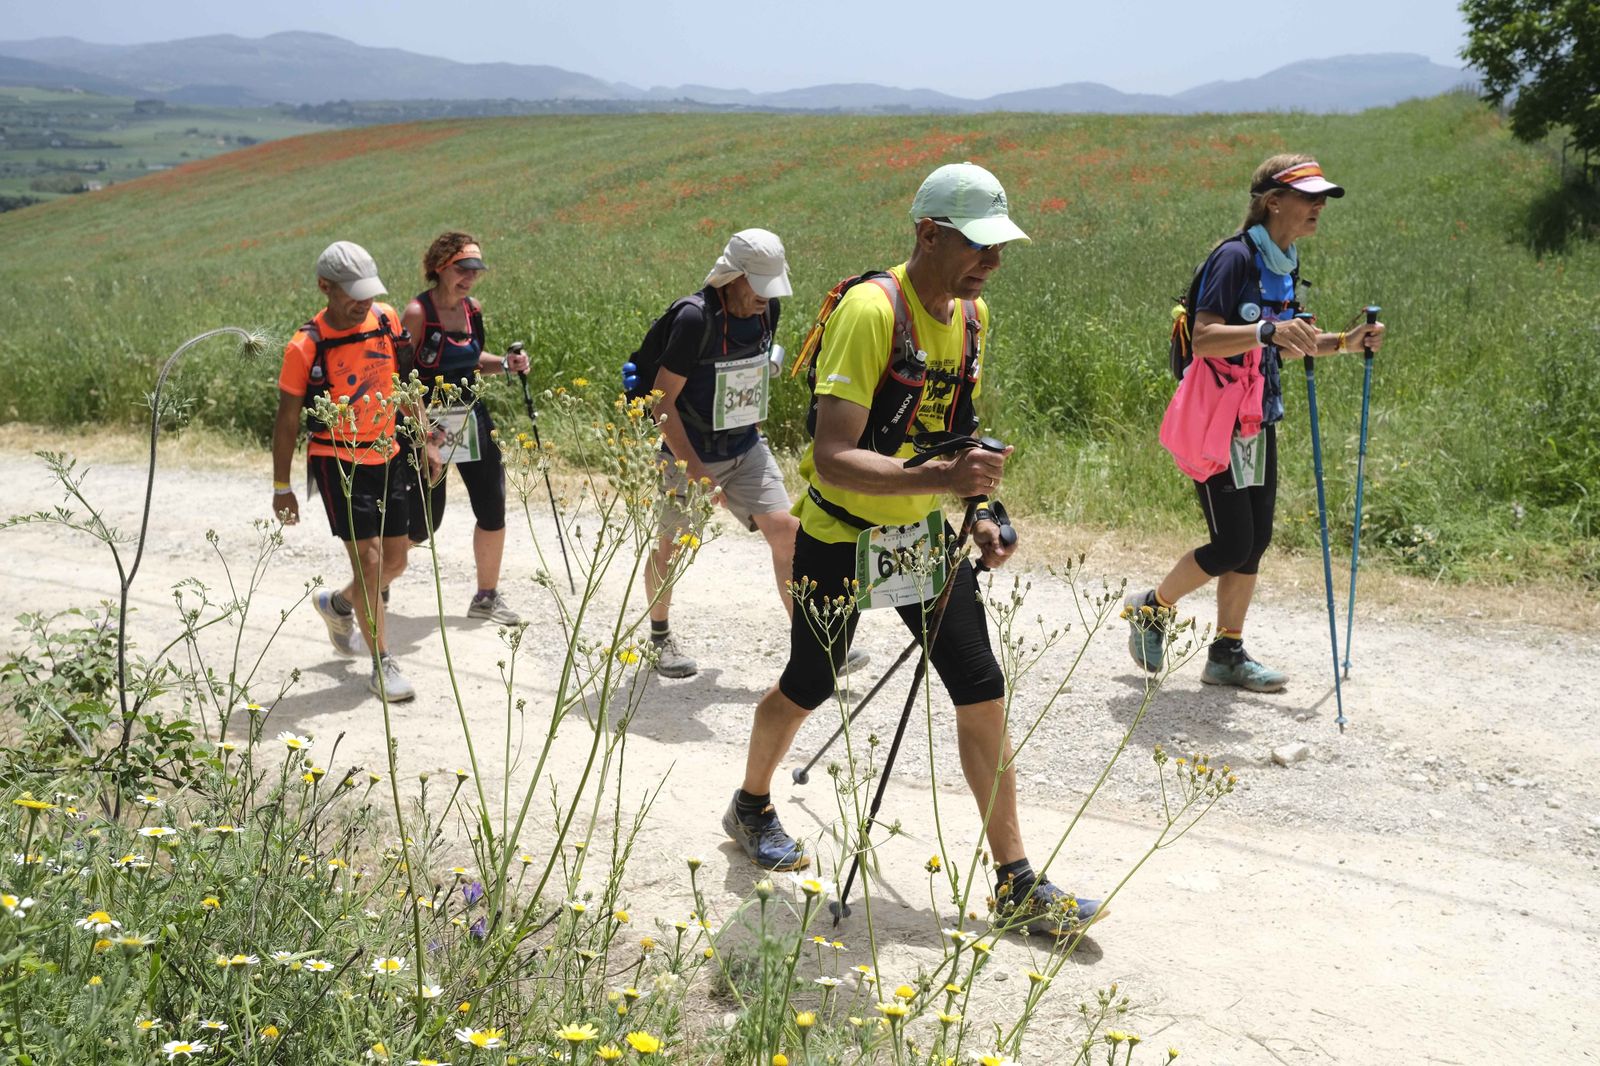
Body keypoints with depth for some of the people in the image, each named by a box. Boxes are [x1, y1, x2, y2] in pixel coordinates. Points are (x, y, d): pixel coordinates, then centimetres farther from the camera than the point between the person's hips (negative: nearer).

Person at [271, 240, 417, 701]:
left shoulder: (385, 318, -2)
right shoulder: (304, 347, -15)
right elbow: (287, 418, -7)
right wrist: (282, 487, -3)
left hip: (388, 456, 6)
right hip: (338, 462, -5)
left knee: (395, 560, 11)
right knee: (368, 560, -9)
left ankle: (337, 603, 41)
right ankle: (383, 666, 4)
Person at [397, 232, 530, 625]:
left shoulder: (473, 310, 4)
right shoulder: (417, 313, -15)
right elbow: (401, 378, -15)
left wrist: (505, 364, 0)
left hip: (472, 418, 6)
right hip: (428, 425, -6)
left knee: (493, 508, 3)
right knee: (422, 521, 0)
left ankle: (487, 597, 20)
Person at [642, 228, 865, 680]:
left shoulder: (768, 309, -3)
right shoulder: (695, 317, -23)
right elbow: (663, 400, -19)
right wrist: (696, 472, -21)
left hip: (747, 450, 5)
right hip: (689, 454, -5)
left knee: (786, 531, -5)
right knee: (668, 547, 8)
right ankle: (659, 637, 31)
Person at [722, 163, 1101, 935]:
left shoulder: (971, 314, 0)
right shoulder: (869, 311, -25)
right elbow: (833, 458, -32)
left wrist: (973, 514, 5)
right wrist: (938, 479, -43)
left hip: (924, 532, 6)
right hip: (842, 533, -6)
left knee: (982, 695, 1)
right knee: (808, 688, 13)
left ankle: (1016, 880, 11)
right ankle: (751, 807, 42)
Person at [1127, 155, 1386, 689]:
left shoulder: (1285, 262, 11)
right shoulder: (1235, 256, -16)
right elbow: (1204, 338, -25)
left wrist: (1343, 342, 8)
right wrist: (1268, 329, -38)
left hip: (1258, 421, 9)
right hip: (1218, 423, -9)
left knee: (1255, 542, 9)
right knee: (1231, 545, -7)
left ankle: (1227, 653, 20)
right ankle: (1152, 607, 18)